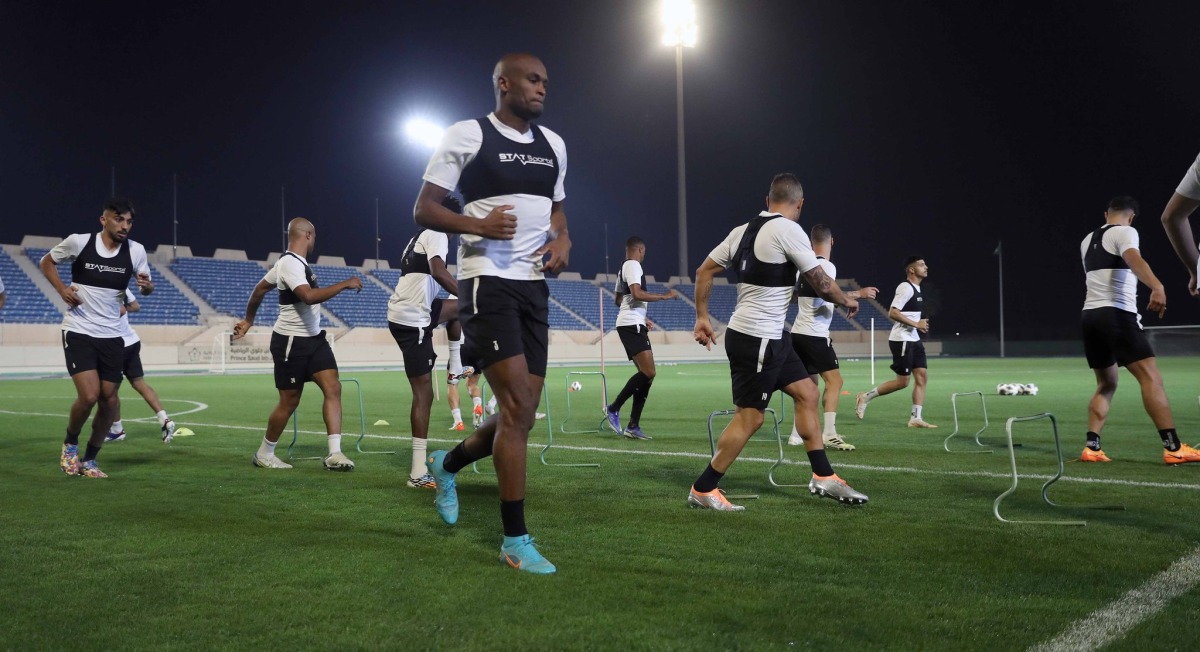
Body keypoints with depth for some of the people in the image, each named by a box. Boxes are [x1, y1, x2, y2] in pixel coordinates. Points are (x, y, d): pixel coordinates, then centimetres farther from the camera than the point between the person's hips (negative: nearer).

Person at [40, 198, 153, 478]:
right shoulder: (79, 242, -9)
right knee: (89, 396, -16)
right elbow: (46, 262, 9)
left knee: (110, 400, 5)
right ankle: (70, 443, 15)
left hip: (111, 335, 3)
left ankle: (89, 460, 24)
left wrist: (147, 286, -14)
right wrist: (62, 289, -7)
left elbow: (144, 287, 10)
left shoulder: (136, 250, -4)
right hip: (78, 331, -3)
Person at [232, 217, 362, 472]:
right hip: (291, 342, -9)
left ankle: (334, 454, -9)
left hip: (313, 338, 9)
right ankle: (264, 454, 22)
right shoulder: (291, 264, -20)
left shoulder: (291, 262, 11)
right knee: (289, 401, 2)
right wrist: (345, 284, -28)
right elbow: (309, 296, -36)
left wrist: (249, 320, 33)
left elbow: (260, 288, 23)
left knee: (333, 388, -6)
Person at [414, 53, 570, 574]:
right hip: (487, 281, -7)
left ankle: (447, 464, 37)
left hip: (534, 286, 7)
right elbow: (423, 210, -4)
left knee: (521, 414, 8)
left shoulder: (553, 145, 15)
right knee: (518, 408, -14)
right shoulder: (466, 136, -4)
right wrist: (479, 225, -22)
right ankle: (515, 541, -3)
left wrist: (562, 240, 4)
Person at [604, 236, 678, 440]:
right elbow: (637, 294, -22)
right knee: (648, 372, -18)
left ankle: (633, 425, 4)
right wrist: (664, 296, -13)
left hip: (630, 325, 11)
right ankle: (613, 409, -11)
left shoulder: (624, 267, 22)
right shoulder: (633, 265, -8)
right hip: (632, 325, -11)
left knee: (646, 373, 6)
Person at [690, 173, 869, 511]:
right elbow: (821, 284, -10)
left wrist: (702, 318, 20)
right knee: (749, 418, -1)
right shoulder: (788, 230, -15)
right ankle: (703, 490, 8)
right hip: (757, 339, -9)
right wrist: (847, 301, 10)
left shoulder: (743, 230, 8)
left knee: (807, 392, 14)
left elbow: (704, 271, 13)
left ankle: (823, 477, 20)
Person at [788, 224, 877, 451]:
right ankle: (830, 434, -17)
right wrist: (859, 294, -19)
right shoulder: (826, 266, -12)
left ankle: (797, 435, 16)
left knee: (810, 383, 16)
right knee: (834, 380, -7)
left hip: (799, 332, 8)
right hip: (814, 334, -8)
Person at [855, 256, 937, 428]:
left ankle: (916, 418, 5)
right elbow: (892, 313, -22)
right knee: (902, 381, -6)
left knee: (922, 376, 3)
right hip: (902, 340, -10)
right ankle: (865, 397, 7)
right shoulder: (906, 288, -15)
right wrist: (916, 324, -19)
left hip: (913, 340, 10)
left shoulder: (916, 289, 16)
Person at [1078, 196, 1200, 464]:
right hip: (1116, 314, -8)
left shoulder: (1087, 240, 20)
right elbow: (1134, 259, -26)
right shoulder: (1124, 232, -3)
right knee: (1151, 377, -9)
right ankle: (1173, 448, -15)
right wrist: (1157, 287, -42)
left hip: (1090, 315, 8)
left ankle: (1091, 448, 4)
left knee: (1106, 384, 14)